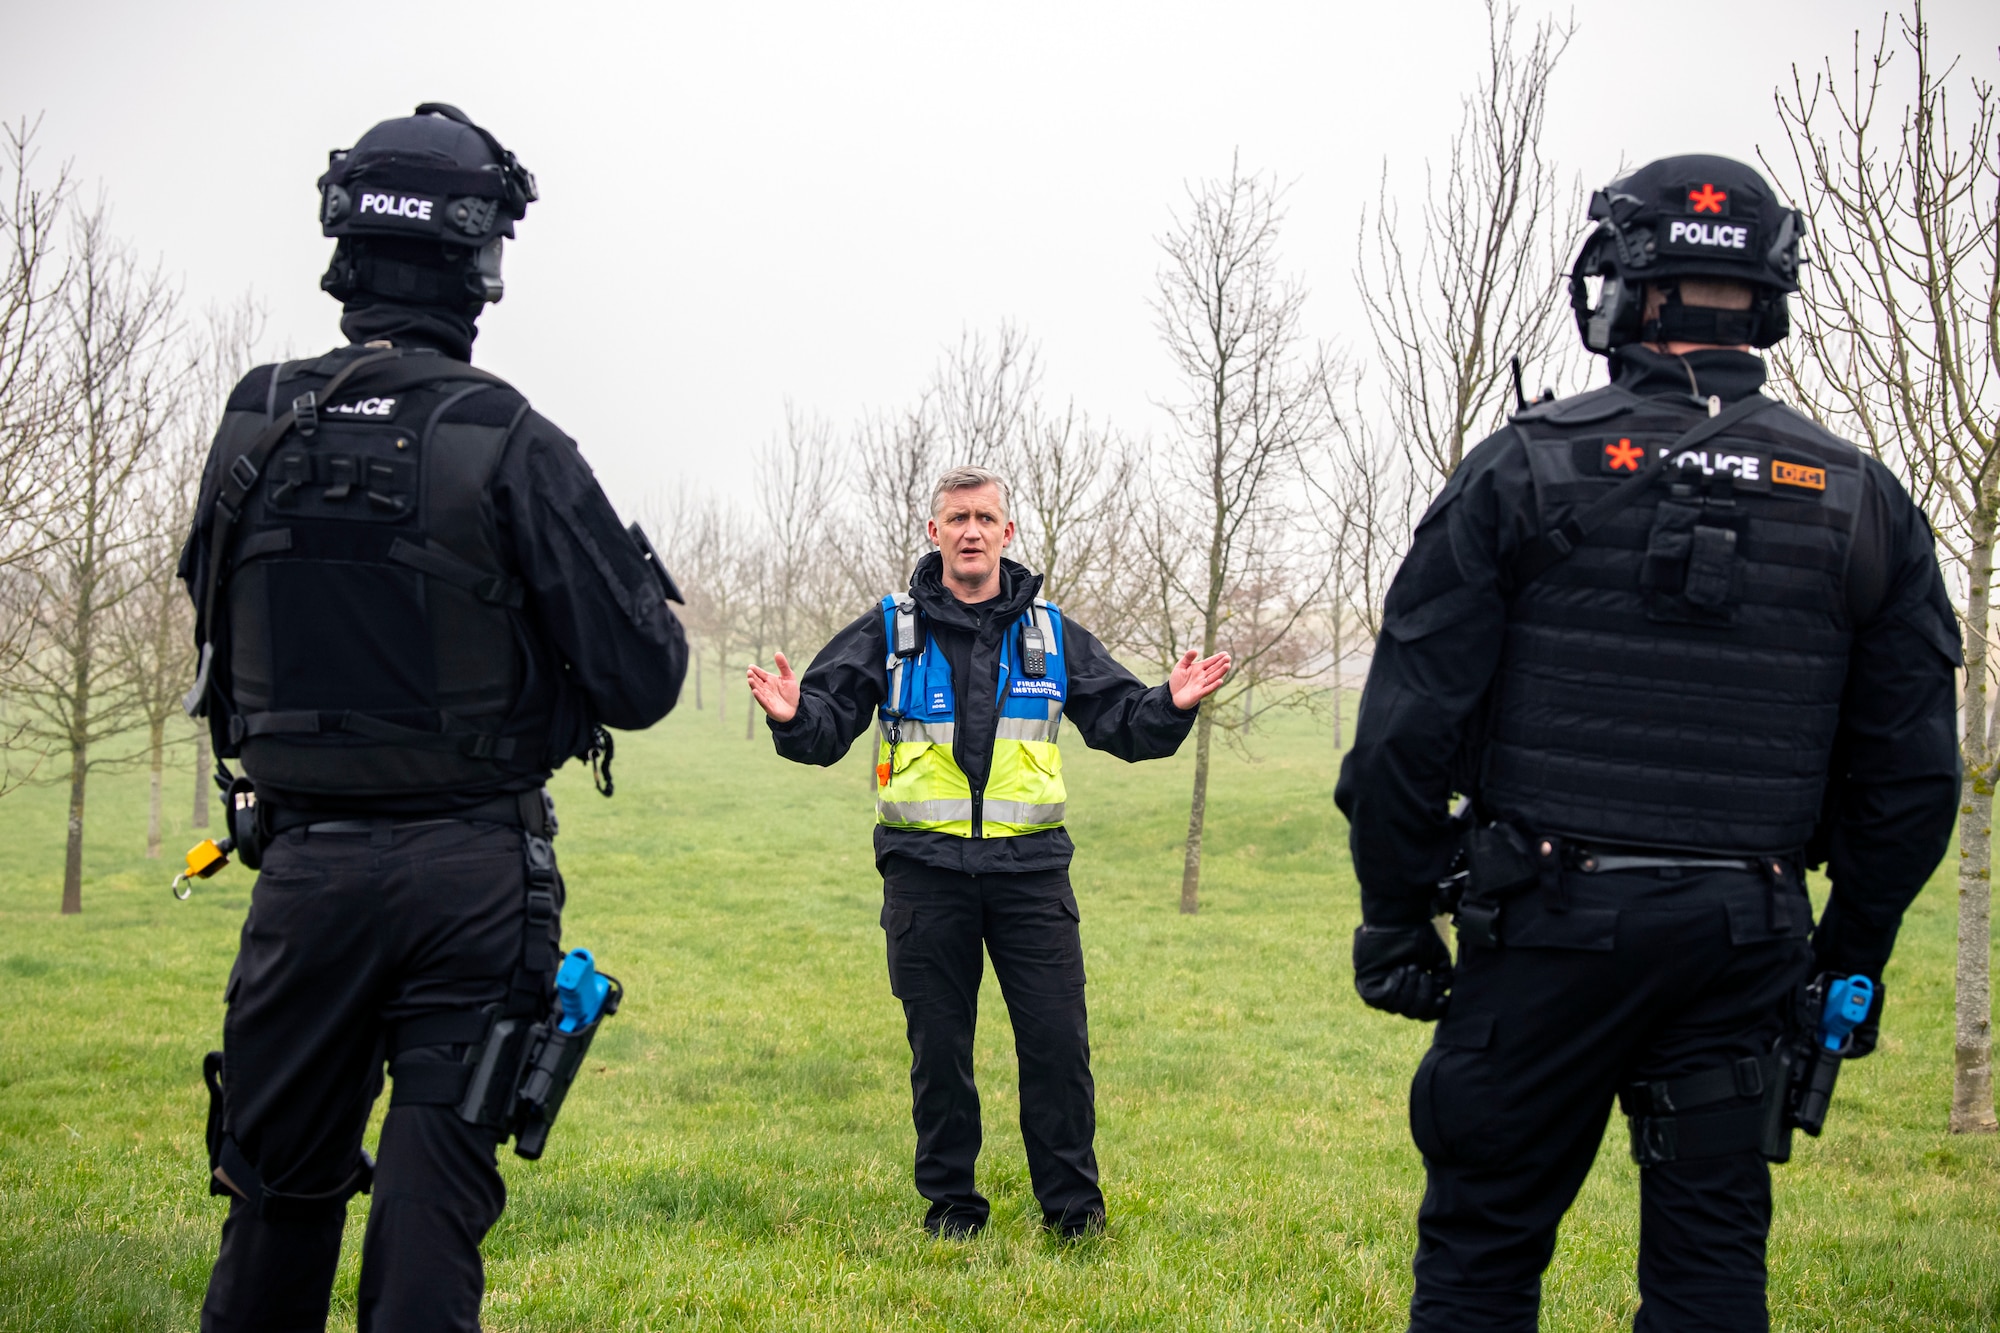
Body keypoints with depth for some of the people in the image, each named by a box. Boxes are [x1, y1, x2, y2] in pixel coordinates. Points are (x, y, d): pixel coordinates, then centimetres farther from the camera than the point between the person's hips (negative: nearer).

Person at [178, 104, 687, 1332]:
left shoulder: (254, 428, 0)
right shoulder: (511, 446, -12)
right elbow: (641, 681, -11)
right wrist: (646, 593, 10)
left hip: (306, 862, 3)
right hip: (471, 873, -3)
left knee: (281, 1190, 15)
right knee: (432, 1194, 2)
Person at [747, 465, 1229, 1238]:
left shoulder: (1051, 635, 12)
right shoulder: (889, 632, 7)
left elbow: (1122, 723, 13)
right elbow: (828, 726, 2)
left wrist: (1169, 707, -7)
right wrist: (794, 717, -21)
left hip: (1030, 869, 1)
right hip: (926, 871, -1)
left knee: (1057, 1041, -2)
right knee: (939, 1047, 4)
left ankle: (1072, 1203, 11)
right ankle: (950, 1202, 18)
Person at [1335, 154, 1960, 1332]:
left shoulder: (1529, 469, -3)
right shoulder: (1863, 502, 6)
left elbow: (1413, 721, -6)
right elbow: (1910, 771, 7)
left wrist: (1396, 915, 4)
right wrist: (1853, 957, 17)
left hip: (1554, 924, -3)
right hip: (1749, 939, 3)